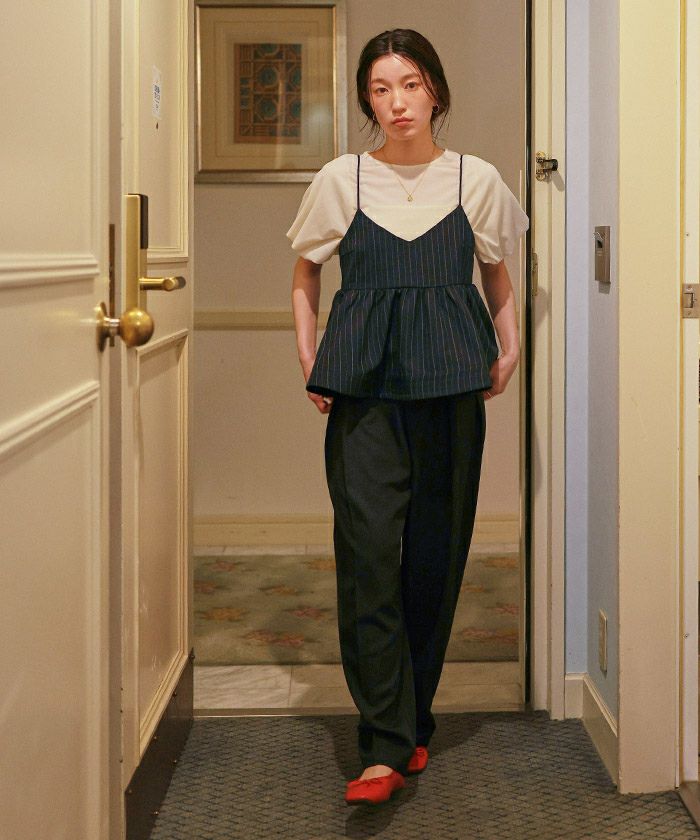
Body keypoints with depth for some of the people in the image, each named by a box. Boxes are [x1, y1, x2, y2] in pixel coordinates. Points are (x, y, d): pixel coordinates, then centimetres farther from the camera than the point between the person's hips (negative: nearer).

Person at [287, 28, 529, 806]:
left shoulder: (476, 179, 7)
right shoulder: (340, 179, 5)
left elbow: (498, 278, 21)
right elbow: (304, 279, 17)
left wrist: (509, 349, 9)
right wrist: (309, 360, 7)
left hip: (450, 389, 1)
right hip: (364, 388, -1)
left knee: (435, 554, 4)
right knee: (368, 551, -10)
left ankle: (411, 721, 20)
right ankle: (387, 746, -8)